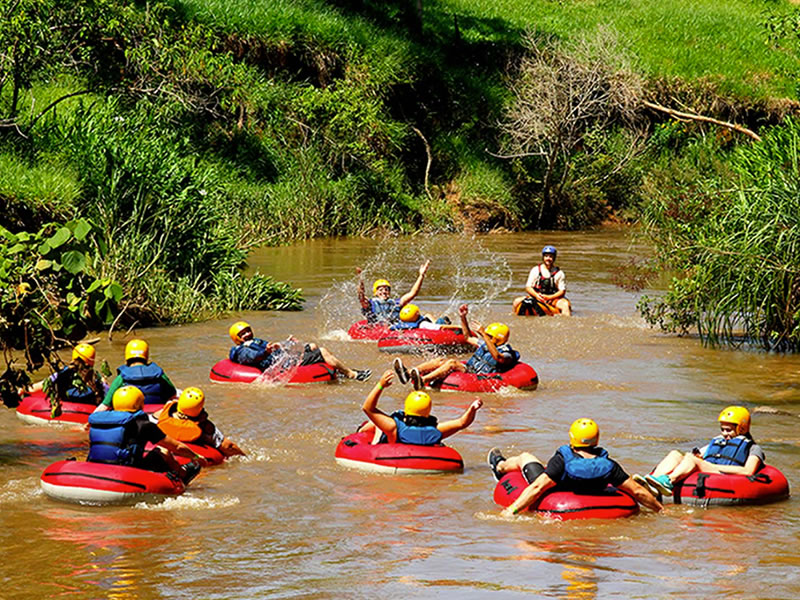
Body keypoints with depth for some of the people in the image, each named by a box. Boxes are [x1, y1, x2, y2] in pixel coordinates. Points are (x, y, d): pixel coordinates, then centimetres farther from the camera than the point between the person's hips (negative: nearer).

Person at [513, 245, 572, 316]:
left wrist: (550, 297, -17)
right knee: (517, 301, -17)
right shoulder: (535, 270, 7)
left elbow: (562, 291, -1)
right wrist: (536, 295, -16)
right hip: (536, 297, 2)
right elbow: (528, 287, 4)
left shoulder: (559, 273, 2)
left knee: (565, 304, -32)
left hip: (553, 298, -2)